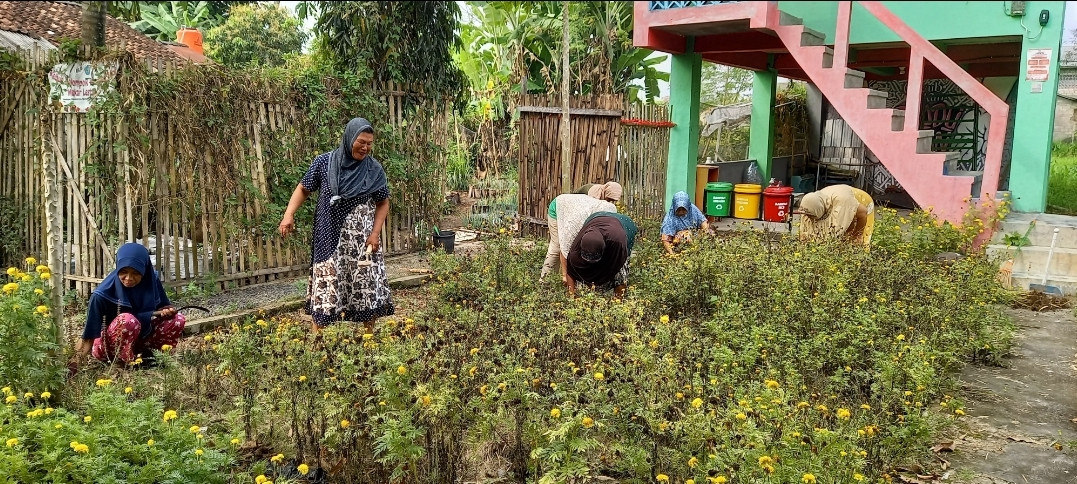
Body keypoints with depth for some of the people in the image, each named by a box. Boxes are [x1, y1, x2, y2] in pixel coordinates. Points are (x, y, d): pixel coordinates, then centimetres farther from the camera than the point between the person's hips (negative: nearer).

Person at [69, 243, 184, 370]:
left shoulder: (151, 281, -13)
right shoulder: (103, 294, -26)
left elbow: (164, 306, 3)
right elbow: (88, 335, -25)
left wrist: (166, 311, -21)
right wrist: (76, 361, -37)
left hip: (140, 337, 5)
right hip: (107, 346, -5)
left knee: (178, 320, -13)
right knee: (127, 320, -37)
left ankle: (142, 353, -6)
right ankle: (128, 362, -17)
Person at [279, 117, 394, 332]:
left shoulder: (374, 169, -1)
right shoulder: (324, 162, -3)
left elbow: (383, 203, 7)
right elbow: (303, 189, 7)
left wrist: (375, 232, -3)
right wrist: (289, 214, -7)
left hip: (362, 239, 1)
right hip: (330, 238, -1)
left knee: (368, 286, 4)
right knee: (325, 287, -2)